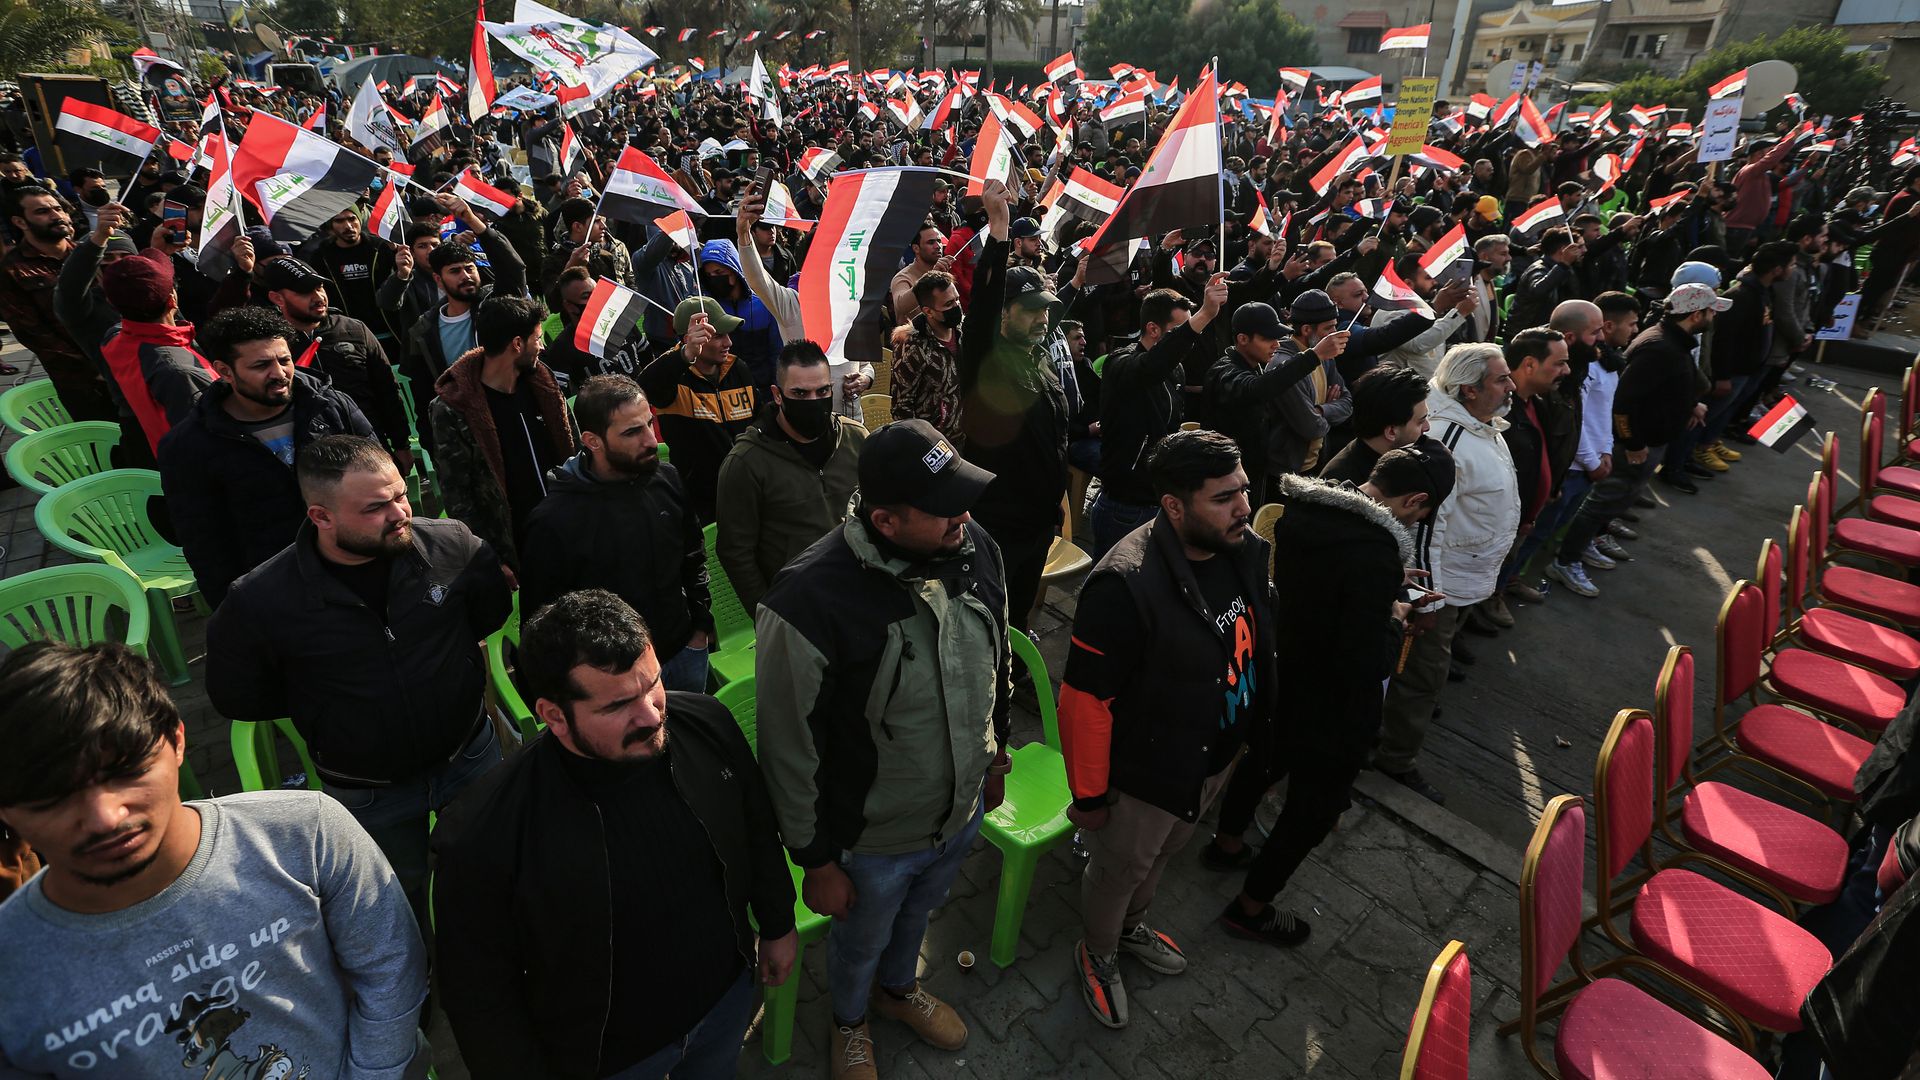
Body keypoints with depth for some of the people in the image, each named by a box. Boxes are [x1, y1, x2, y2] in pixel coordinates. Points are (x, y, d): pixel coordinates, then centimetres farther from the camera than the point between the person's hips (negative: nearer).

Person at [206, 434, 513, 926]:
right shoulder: (260, 601, -22)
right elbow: (237, 697, -5)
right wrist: (323, 698, -6)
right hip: (369, 793, -1)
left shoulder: (452, 544, -20)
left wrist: (442, 654, -6)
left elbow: (495, 608, 1)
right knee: (402, 905, 25)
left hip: (471, 753, 1)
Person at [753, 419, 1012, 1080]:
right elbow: (789, 751, -21)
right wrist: (816, 863, -10)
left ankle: (899, 988, 68)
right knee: (861, 943, 27)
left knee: (916, 915, 34)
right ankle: (849, 1022, 62)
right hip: (873, 841, -4)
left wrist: (996, 757, 13)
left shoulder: (976, 551, -16)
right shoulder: (808, 604, -34)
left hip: (964, 811, 5)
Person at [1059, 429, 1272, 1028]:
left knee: (1161, 854, 32)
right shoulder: (1126, 585, -35)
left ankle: (1131, 925, 62)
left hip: (1216, 756, 7)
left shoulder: (1245, 551, -12)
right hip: (1145, 773, -6)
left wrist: (1251, 734, 15)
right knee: (1119, 869, 21)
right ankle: (1097, 954, 52)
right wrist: (1088, 793, -16)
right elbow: (1085, 699, -27)